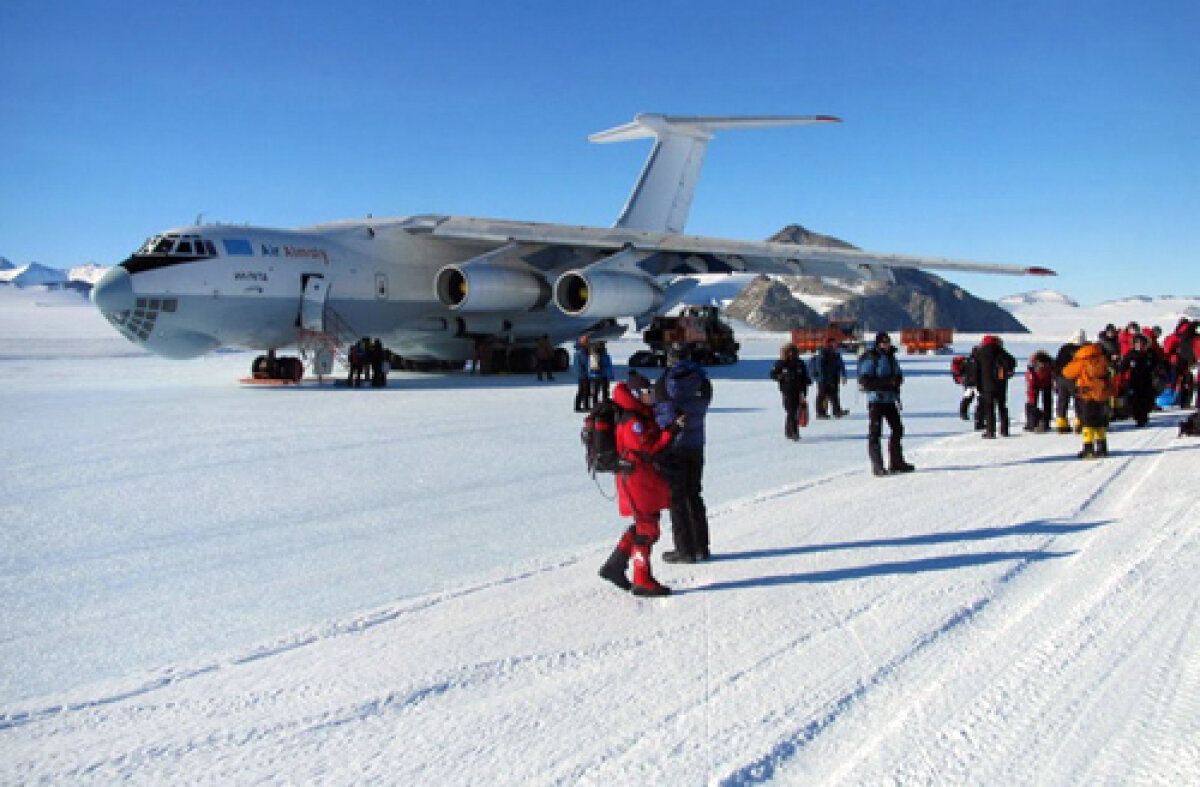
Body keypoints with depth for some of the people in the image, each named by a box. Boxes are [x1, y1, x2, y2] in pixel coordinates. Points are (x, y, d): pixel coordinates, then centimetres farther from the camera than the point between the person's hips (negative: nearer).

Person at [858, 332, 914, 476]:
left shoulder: (891, 357, 13)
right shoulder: (871, 359, -10)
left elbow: (898, 376, 23)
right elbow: (865, 381, -16)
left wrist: (897, 380, -1)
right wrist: (886, 382, -21)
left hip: (890, 400, 8)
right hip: (876, 400, -8)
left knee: (897, 429, 13)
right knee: (875, 433, -6)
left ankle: (896, 463, 26)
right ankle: (877, 466, -1)